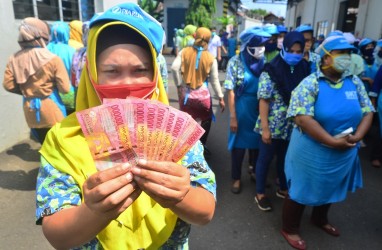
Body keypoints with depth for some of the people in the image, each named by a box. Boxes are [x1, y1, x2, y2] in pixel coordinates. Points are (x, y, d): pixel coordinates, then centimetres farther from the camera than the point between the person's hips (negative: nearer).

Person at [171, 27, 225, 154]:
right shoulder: (211, 58, -5)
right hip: (202, 94, -1)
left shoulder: (184, 52, -4)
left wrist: (179, 85, -8)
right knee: (207, 119, 21)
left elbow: (174, 68, -17)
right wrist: (221, 97, 5)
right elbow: (214, 80, -3)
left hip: (186, 93, 2)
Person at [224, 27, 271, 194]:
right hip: (242, 110, -3)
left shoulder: (264, 61, -2)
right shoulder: (236, 62, -11)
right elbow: (231, 91, -11)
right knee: (239, 143, 10)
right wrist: (233, 116, -14)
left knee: (257, 141, 17)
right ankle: (236, 178, 28)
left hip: (260, 109, 3)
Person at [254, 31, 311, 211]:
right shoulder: (271, 70, -13)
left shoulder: (304, 70, 2)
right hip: (273, 126, -5)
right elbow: (264, 100, -15)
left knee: (286, 159, 20)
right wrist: (265, 128, -18)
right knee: (265, 159, 9)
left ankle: (283, 189, 41)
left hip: (293, 126, 5)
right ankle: (260, 193, 27)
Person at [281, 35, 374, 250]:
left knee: (331, 189, 25)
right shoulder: (310, 84, -16)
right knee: (301, 191, 10)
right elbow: (303, 118, -25)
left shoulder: (355, 83, 1)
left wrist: (357, 136, -14)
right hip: (312, 152, -6)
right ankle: (290, 229, 32)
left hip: (344, 152, 6)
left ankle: (320, 219, 53)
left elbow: (368, 112, 4)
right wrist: (332, 142, -25)